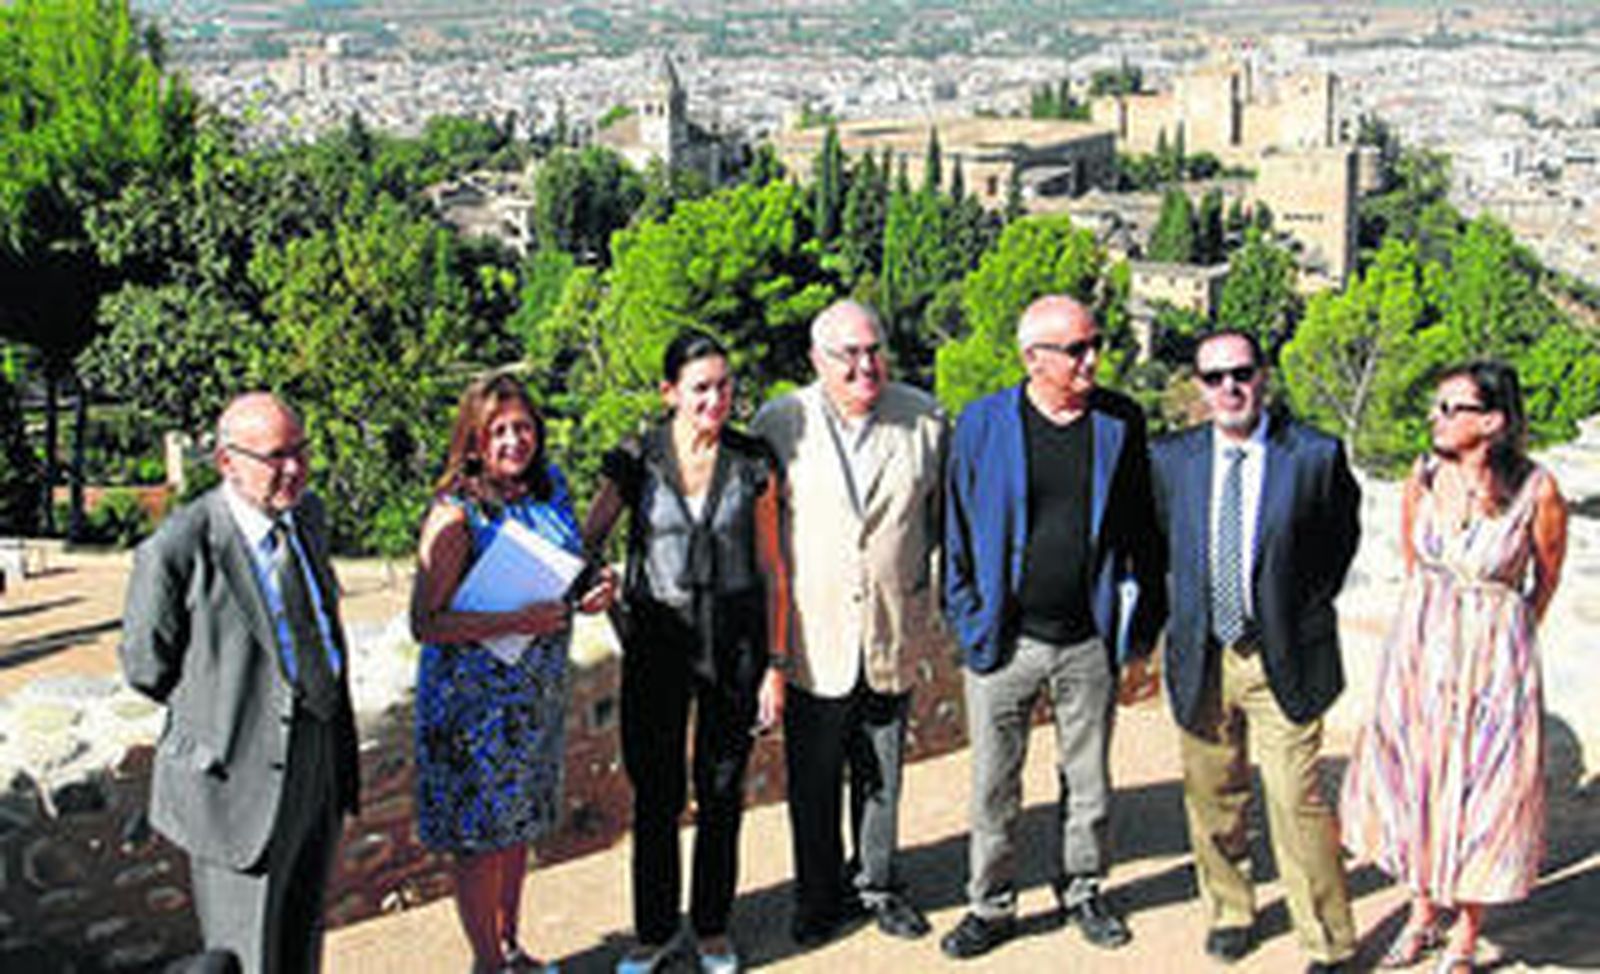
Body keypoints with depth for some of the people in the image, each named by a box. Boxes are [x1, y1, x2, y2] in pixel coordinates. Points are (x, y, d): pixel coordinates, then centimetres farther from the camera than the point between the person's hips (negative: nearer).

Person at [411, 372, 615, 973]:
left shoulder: (550, 487, 3)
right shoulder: (455, 514, -18)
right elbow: (425, 624, -18)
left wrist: (591, 594, -4)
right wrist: (514, 622, -26)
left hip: (538, 689, 6)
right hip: (474, 693, -6)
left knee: (519, 824, 18)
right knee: (478, 835, 5)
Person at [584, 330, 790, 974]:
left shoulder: (753, 465, 0)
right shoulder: (635, 462, -2)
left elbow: (771, 570, 3)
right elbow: (586, 544, 2)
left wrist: (775, 664, 1)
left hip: (735, 642, 1)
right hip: (657, 642, 0)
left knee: (721, 794, 9)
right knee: (656, 795, 5)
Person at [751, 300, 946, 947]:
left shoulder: (924, 420, 0)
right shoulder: (779, 425, -4)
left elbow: (946, 520, 10)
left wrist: (938, 612, 7)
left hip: (894, 639, 1)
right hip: (811, 642, -1)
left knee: (882, 777, 14)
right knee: (813, 783, 10)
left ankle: (876, 884, 33)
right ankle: (820, 896, 28)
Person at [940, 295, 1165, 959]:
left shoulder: (1121, 421, 1)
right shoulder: (982, 424, -3)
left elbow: (1142, 525, 6)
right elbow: (957, 531, 2)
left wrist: (1143, 618, 2)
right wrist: (969, 625, -2)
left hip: (1089, 640, 1)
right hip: (1006, 640, -1)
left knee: (1088, 779, 14)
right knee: (994, 785, 7)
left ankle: (1082, 892, 32)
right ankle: (991, 907, 23)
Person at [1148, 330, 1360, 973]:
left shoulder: (1316, 456, -7)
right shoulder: (1170, 459, 0)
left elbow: (1340, 541, 7)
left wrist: (1304, 611, 5)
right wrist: (1180, 614, 8)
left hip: (1284, 661, -3)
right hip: (1200, 658, 3)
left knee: (1297, 803, -3)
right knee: (1211, 796, 15)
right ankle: (1228, 911, 36)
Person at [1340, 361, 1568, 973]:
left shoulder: (1537, 492, -16)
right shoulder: (1423, 479, -5)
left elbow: (1546, 582, 2)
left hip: (1492, 659, -4)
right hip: (1420, 647, 4)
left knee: (1482, 791, 6)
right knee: (1415, 780, 13)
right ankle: (1423, 912, 33)